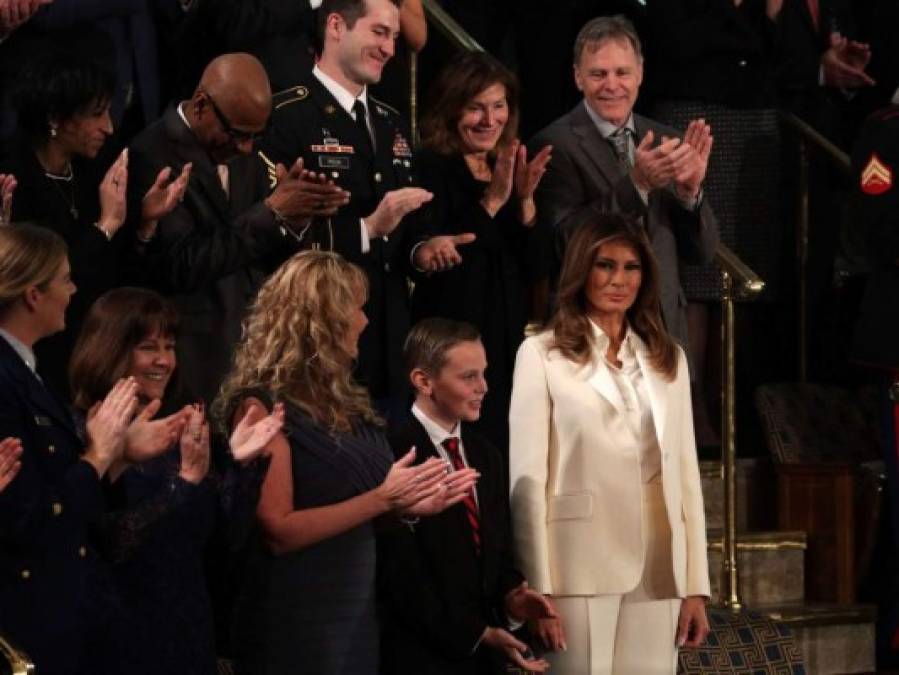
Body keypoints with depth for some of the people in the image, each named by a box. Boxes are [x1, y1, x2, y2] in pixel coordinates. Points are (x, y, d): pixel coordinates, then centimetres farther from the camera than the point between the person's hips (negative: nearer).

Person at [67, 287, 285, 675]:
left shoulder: (178, 431, 10)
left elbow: (222, 532, 8)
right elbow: (111, 542, -21)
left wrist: (241, 461, -5)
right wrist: (186, 479, -24)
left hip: (189, 630, 7)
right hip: (123, 636, -7)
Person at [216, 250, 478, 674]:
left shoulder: (339, 402, 11)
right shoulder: (263, 405, -13)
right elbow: (279, 532, -19)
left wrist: (411, 505, 1)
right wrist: (382, 499, -18)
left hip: (356, 610, 8)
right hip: (296, 624, -8)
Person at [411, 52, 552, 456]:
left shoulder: (511, 171, 13)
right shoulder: (429, 169, -6)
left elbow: (537, 268, 8)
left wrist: (525, 199, -7)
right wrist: (491, 201, -19)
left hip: (509, 342, 6)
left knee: (506, 450, 4)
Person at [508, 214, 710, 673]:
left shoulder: (668, 359, 15)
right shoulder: (542, 355, 2)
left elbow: (686, 473, 12)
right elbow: (527, 478, -3)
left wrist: (696, 585, 6)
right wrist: (538, 590, -10)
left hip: (658, 574, 4)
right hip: (581, 573, -4)